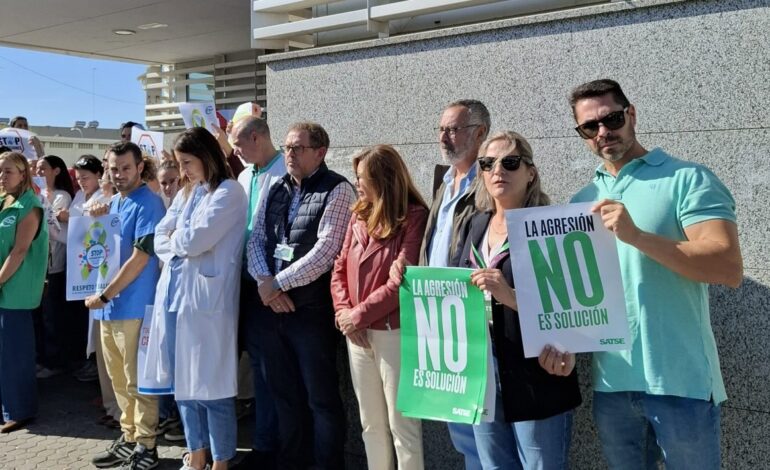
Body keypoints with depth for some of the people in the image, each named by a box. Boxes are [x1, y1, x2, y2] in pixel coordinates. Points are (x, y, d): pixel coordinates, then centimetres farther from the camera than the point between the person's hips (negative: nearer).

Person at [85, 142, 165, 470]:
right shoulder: (114, 202, 14)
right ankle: (128, 437, 28)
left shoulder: (148, 203, -12)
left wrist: (104, 296, -15)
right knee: (119, 380, 16)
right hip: (110, 305, 8)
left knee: (137, 381, 0)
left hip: (133, 306, -8)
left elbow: (140, 258, -17)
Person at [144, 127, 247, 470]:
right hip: (174, 293, 8)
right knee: (182, 381, 14)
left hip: (206, 298, -8)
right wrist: (181, 243, -8)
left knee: (211, 384, 0)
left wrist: (176, 238, 3)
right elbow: (161, 239, 11)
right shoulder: (186, 193, 18)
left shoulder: (229, 192, -8)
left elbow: (195, 240, -16)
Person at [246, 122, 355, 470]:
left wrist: (278, 283, -13)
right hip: (271, 308, 7)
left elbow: (326, 249, -17)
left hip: (311, 309, -6)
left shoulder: (337, 189, -7)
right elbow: (256, 239, 10)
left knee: (321, 398, 2)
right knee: (283, 393, 17)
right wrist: (264, 282, -8)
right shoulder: (277, 190, 13)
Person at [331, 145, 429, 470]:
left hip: (394, 333, -7)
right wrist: (343, 310, -6)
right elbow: (340, 268, 10)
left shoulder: (414, 217, -11)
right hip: (357, 333, 7)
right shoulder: (359, 216, 10)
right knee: (371, 424, 17)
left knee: (401, 425, 3)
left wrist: (359, 315, -13)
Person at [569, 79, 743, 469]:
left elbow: (730, 268, -18)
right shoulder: (581, 202, 11)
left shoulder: (688, 179, -6)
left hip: (680, 381, -5)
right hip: (609, 382, 5)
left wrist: (636, 236, -26)